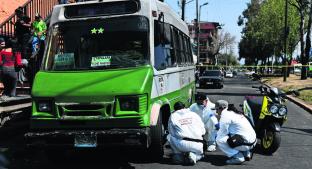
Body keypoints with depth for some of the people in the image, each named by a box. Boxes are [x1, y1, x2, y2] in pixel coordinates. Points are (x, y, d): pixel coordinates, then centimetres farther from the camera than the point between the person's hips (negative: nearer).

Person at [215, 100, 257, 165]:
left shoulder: (225, 115, -11)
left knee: (219, 140, -9)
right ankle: (246, 153, 18)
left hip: (245, 143, -10)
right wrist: (218, 132, 20)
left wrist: (216, 134, 9)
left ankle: (238, 157, -7)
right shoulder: (235, 113, 18)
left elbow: (223, 132, -10)